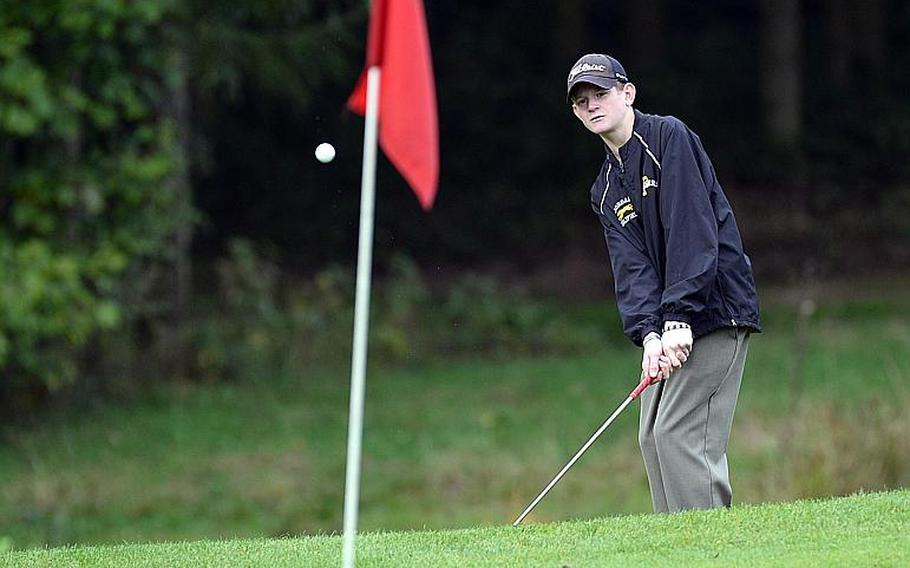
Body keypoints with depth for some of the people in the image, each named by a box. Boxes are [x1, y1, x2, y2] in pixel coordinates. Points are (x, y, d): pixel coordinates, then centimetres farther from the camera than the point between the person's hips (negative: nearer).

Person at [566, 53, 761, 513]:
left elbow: (692, 233, -17)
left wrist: (678, 320, -23)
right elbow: (632, 266, 2)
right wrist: (649, 334, -15)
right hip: (667, 325, 8)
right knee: (653, 437, 5)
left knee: (681, 433, -16)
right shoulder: (605, 191, 15)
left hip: (714, 308, -8)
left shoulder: (670, 138, -8)